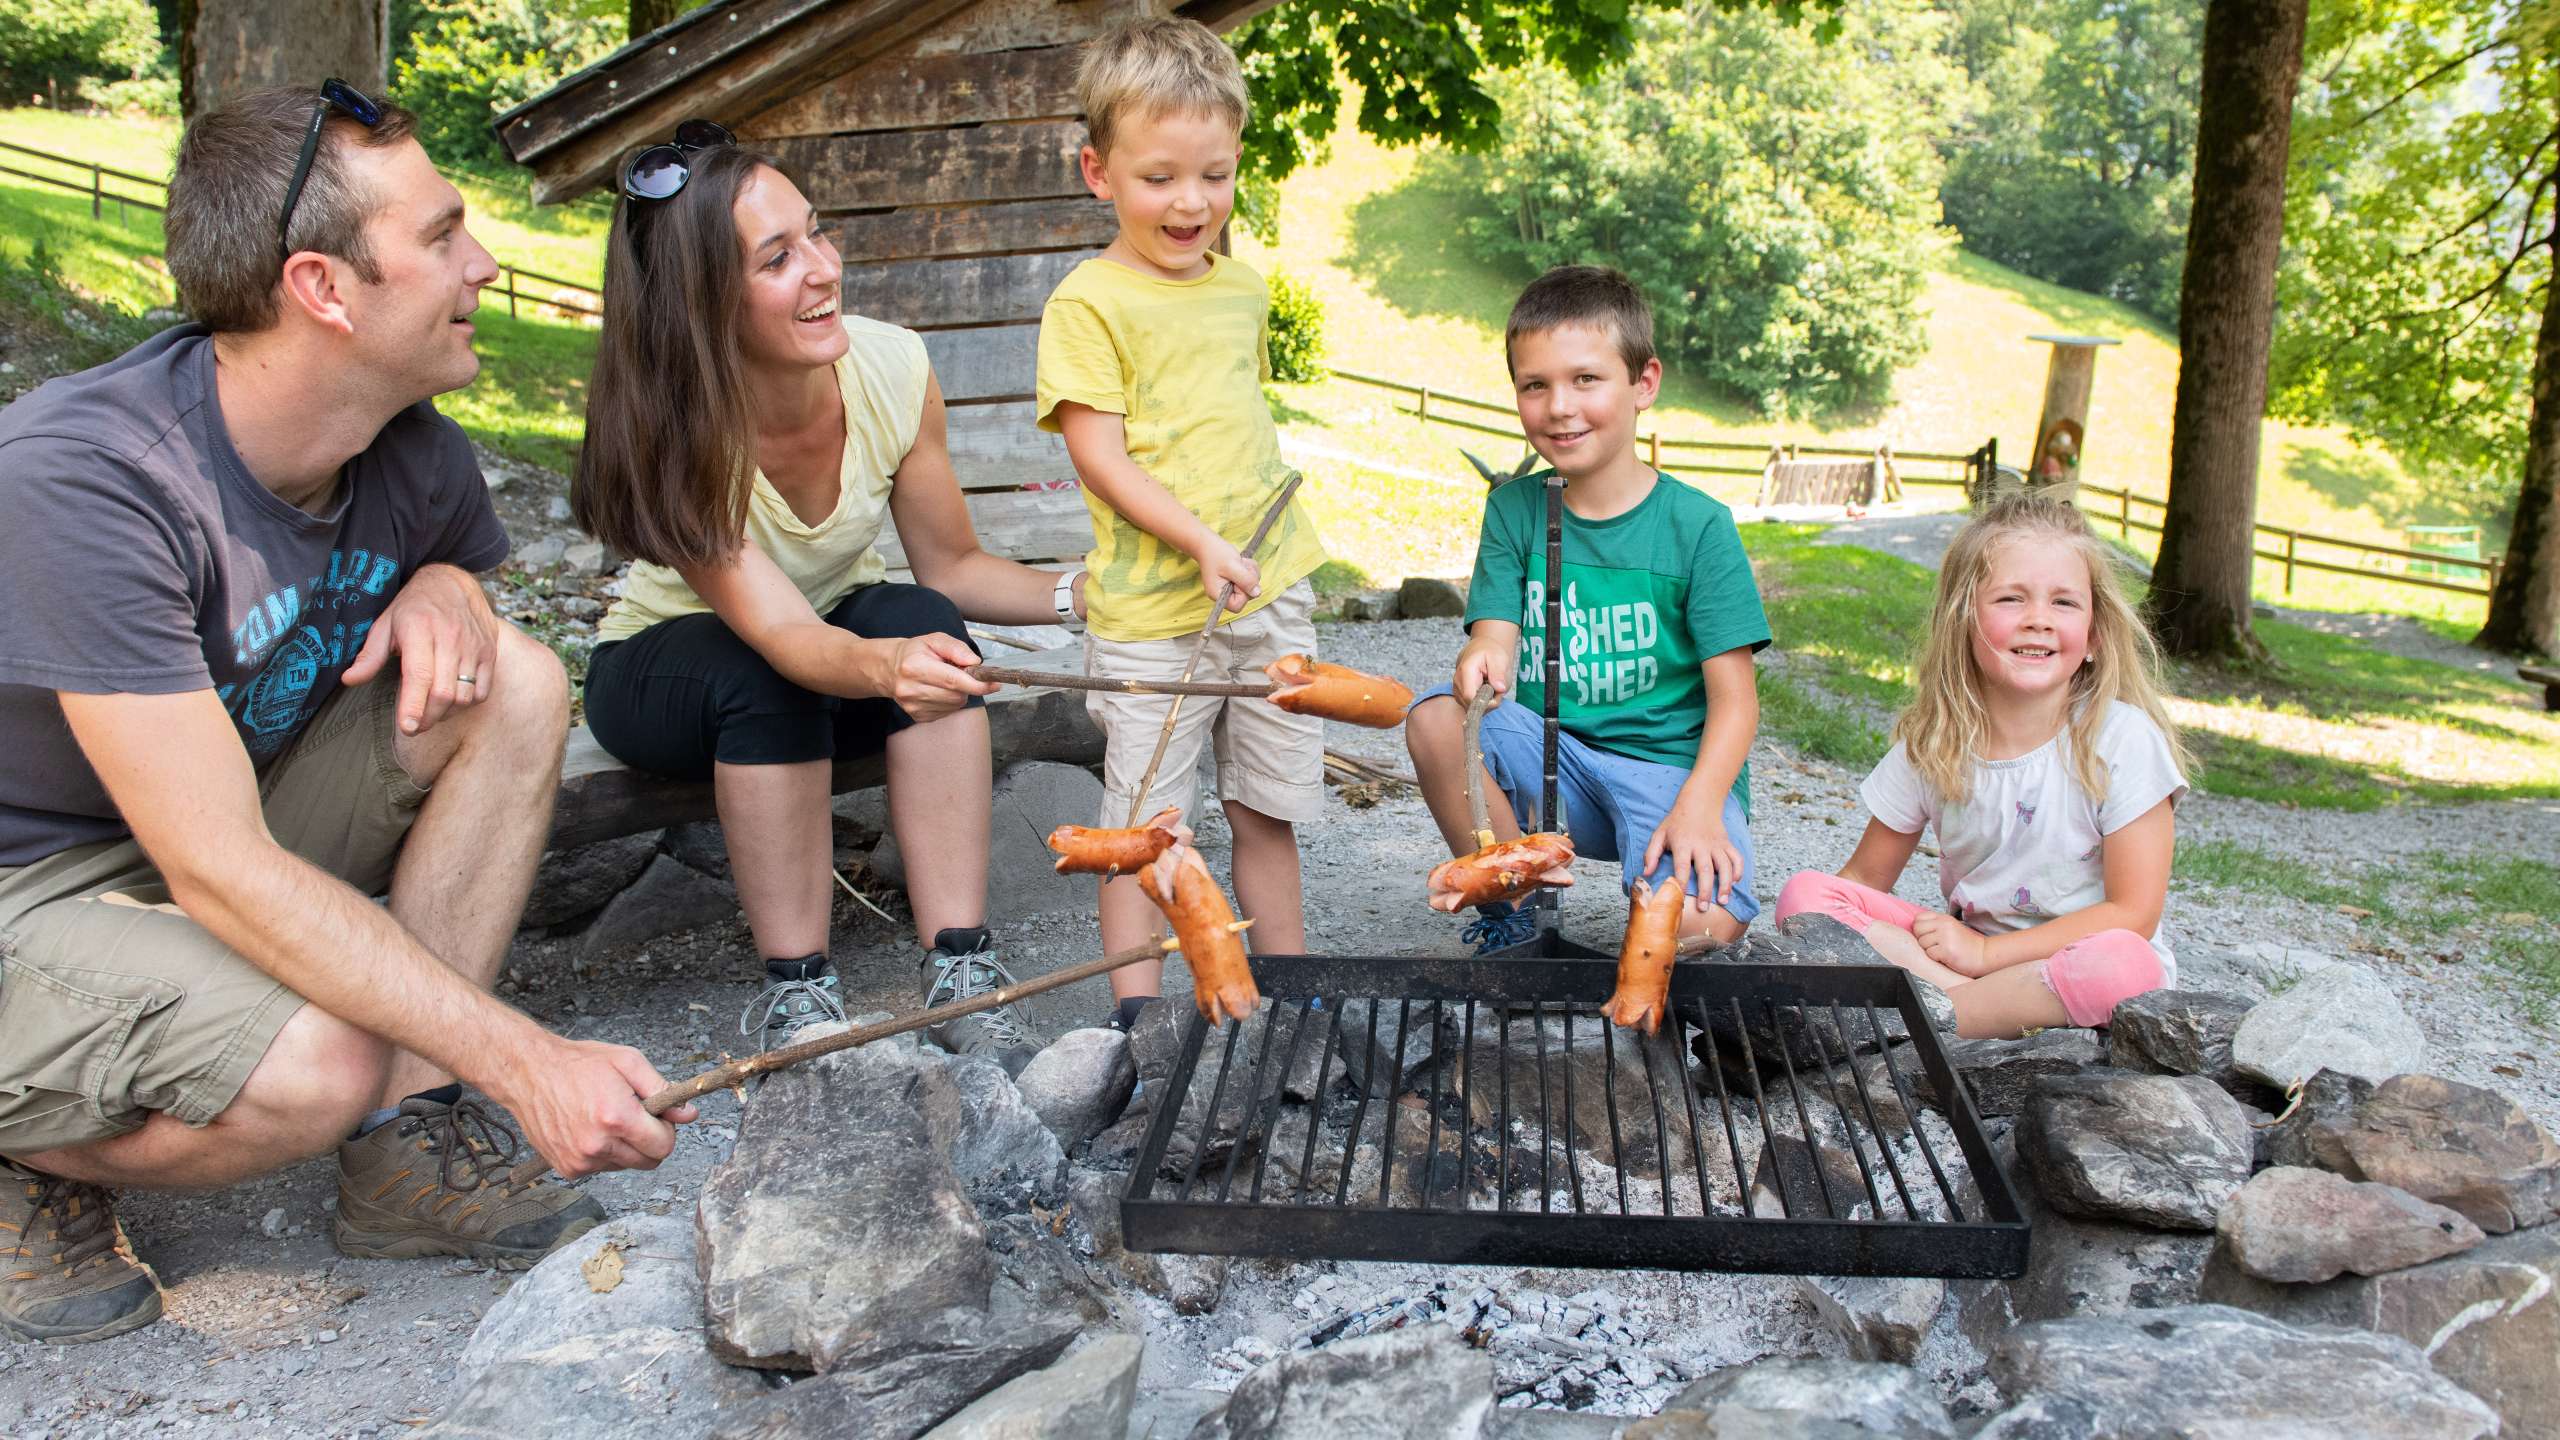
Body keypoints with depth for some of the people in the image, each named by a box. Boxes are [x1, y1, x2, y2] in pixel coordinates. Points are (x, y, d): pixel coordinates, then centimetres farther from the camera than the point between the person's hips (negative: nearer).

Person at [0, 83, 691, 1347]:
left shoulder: (414, 453, -8)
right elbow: (223, 874, -33)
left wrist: (445, 586, -11)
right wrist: (524, 1062, -37)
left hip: (227, 829, 7)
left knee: (515, 682, -14)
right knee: (317, 1069, -34)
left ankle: (408, 1148, -9)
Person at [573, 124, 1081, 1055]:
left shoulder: (892, 369, -22)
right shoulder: (668, 432, -31)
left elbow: (952, 569, -10)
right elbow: (781, 635, -41)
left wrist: (1079, 594, -29)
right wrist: (883, 665, -63)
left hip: (846, 634, 3)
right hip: (661, 670, -3)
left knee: (922, 621, -30)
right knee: (760, 676, -36)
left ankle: (958, 967, -29)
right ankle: (795, 989, -23)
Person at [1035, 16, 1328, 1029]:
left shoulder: (1242, 289, 11)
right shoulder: (1089, 302, -8)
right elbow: (1099, 454, -14)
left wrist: (1271, 544, 15)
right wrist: (1202, 543, -23)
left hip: (1272, 593, 6)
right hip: (1151, 609, -5)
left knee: (1270, 808, 15)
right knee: (1143, 818, 3)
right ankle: (1135, 1011, 14)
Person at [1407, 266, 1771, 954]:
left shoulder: (1697, 523, -6)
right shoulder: (1514, 509, 4)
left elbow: (1734, 698, -8)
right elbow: (1495, 634, -4)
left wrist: (1698, 807, -24)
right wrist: (1484, 657, -30)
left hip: (1670, 765, -3)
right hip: (1549, 759, 4)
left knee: (1702, 921, -31)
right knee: (1435, 719, -25)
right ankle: (1511, 915, -6)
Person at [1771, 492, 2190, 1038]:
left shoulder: (2124, 739, -11)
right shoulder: (1932, 742, -1)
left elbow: (2133, 913, -14)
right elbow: (1864, 876, 5)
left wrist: (1984, 952, -18)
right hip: (1967, 945, 3)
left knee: (2123, 965, -39)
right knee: (1803, 892, -16)